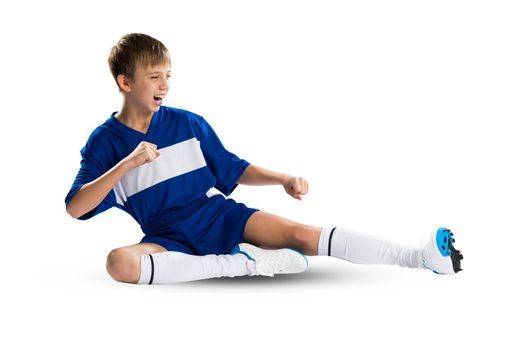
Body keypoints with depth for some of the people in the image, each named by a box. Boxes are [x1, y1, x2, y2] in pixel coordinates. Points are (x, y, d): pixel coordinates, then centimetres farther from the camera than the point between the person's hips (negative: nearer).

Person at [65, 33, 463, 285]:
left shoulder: (188, 124, 5)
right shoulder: (104, 142, 0)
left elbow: (235, 170, 14)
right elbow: (75, 207, -11)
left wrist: (284, 179, -3)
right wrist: (127, 164, -23)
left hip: (221, 215, 1)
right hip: (170, 239, -1)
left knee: (300, 234, -21)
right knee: (120, 262, -35)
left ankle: (419, 256, -27)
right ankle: (242, 263, -30)